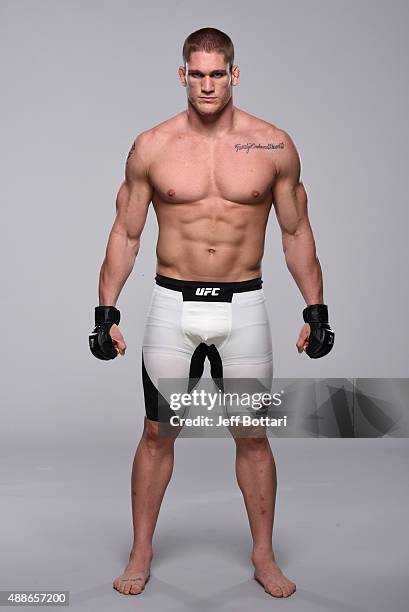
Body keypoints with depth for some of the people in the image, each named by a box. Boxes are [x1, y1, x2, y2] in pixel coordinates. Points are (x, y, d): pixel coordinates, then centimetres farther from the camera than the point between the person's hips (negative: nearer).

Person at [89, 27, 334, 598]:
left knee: (252, 435, 8)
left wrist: (316, 309, 4)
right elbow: (125, 234, 6)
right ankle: (141, 553, 25)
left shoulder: (274, 145, 0)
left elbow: (296, 232, 7)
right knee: (157, 432, 7)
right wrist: (106, 312, 2)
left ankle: (264, 556, 26)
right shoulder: (151, 147, 0)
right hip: (173, 304, 0)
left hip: (243, 305, 0)